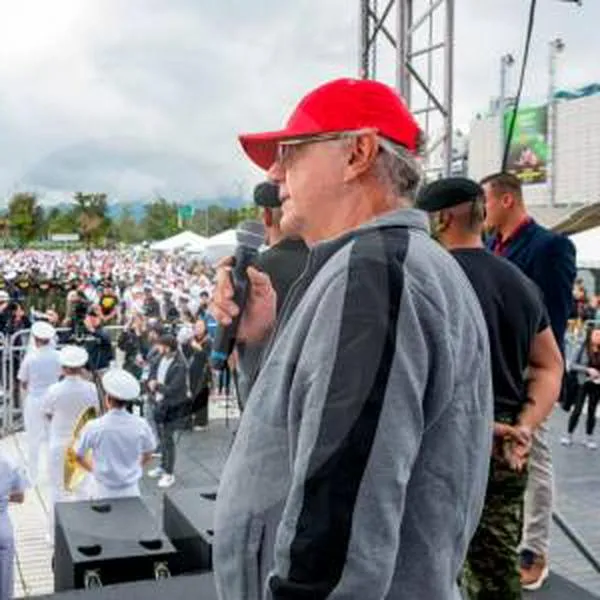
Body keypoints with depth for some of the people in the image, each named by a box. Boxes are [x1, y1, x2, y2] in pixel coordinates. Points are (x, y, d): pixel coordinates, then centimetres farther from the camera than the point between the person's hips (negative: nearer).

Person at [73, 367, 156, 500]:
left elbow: (78, 456, -2)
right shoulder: (140, 425, -12)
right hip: (131, 491, 2)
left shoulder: (94, 427, -17)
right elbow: (147, 457, 3)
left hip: (104, 492, -1)